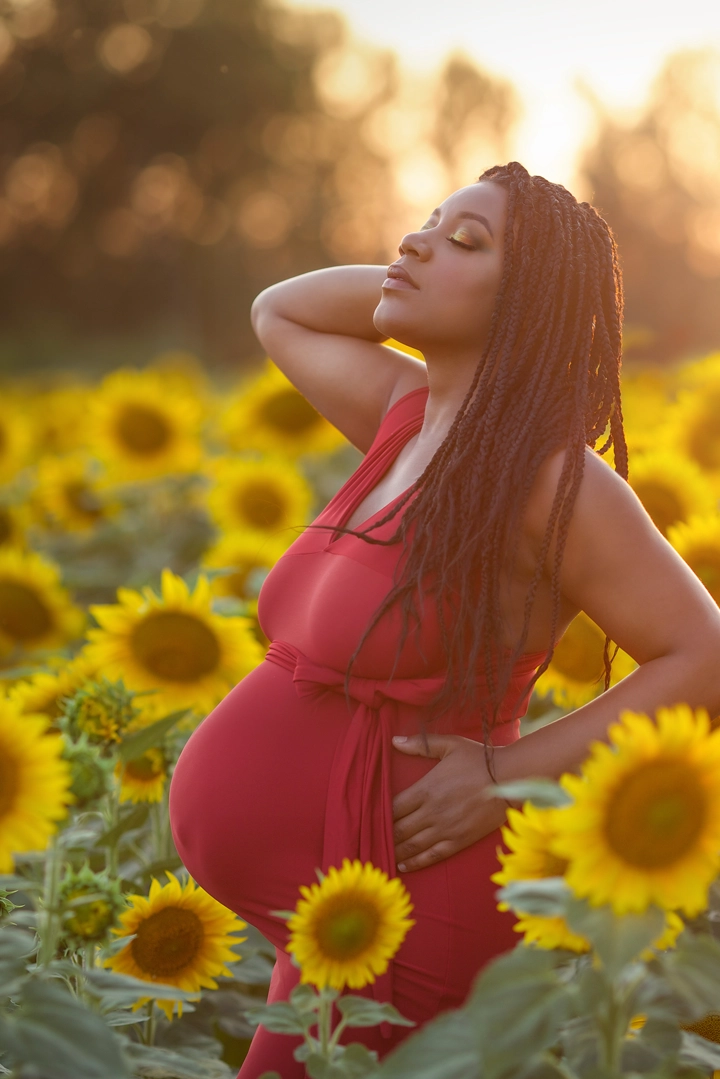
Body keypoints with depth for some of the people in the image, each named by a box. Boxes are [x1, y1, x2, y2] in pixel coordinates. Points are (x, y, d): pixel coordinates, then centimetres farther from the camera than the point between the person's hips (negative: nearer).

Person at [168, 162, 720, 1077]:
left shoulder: (551, 477, -16)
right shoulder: (414, 415, 6)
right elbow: (277, 312, 21)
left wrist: (511, 776, -20)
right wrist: (421, 285, 5)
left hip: (400, 924, -8)